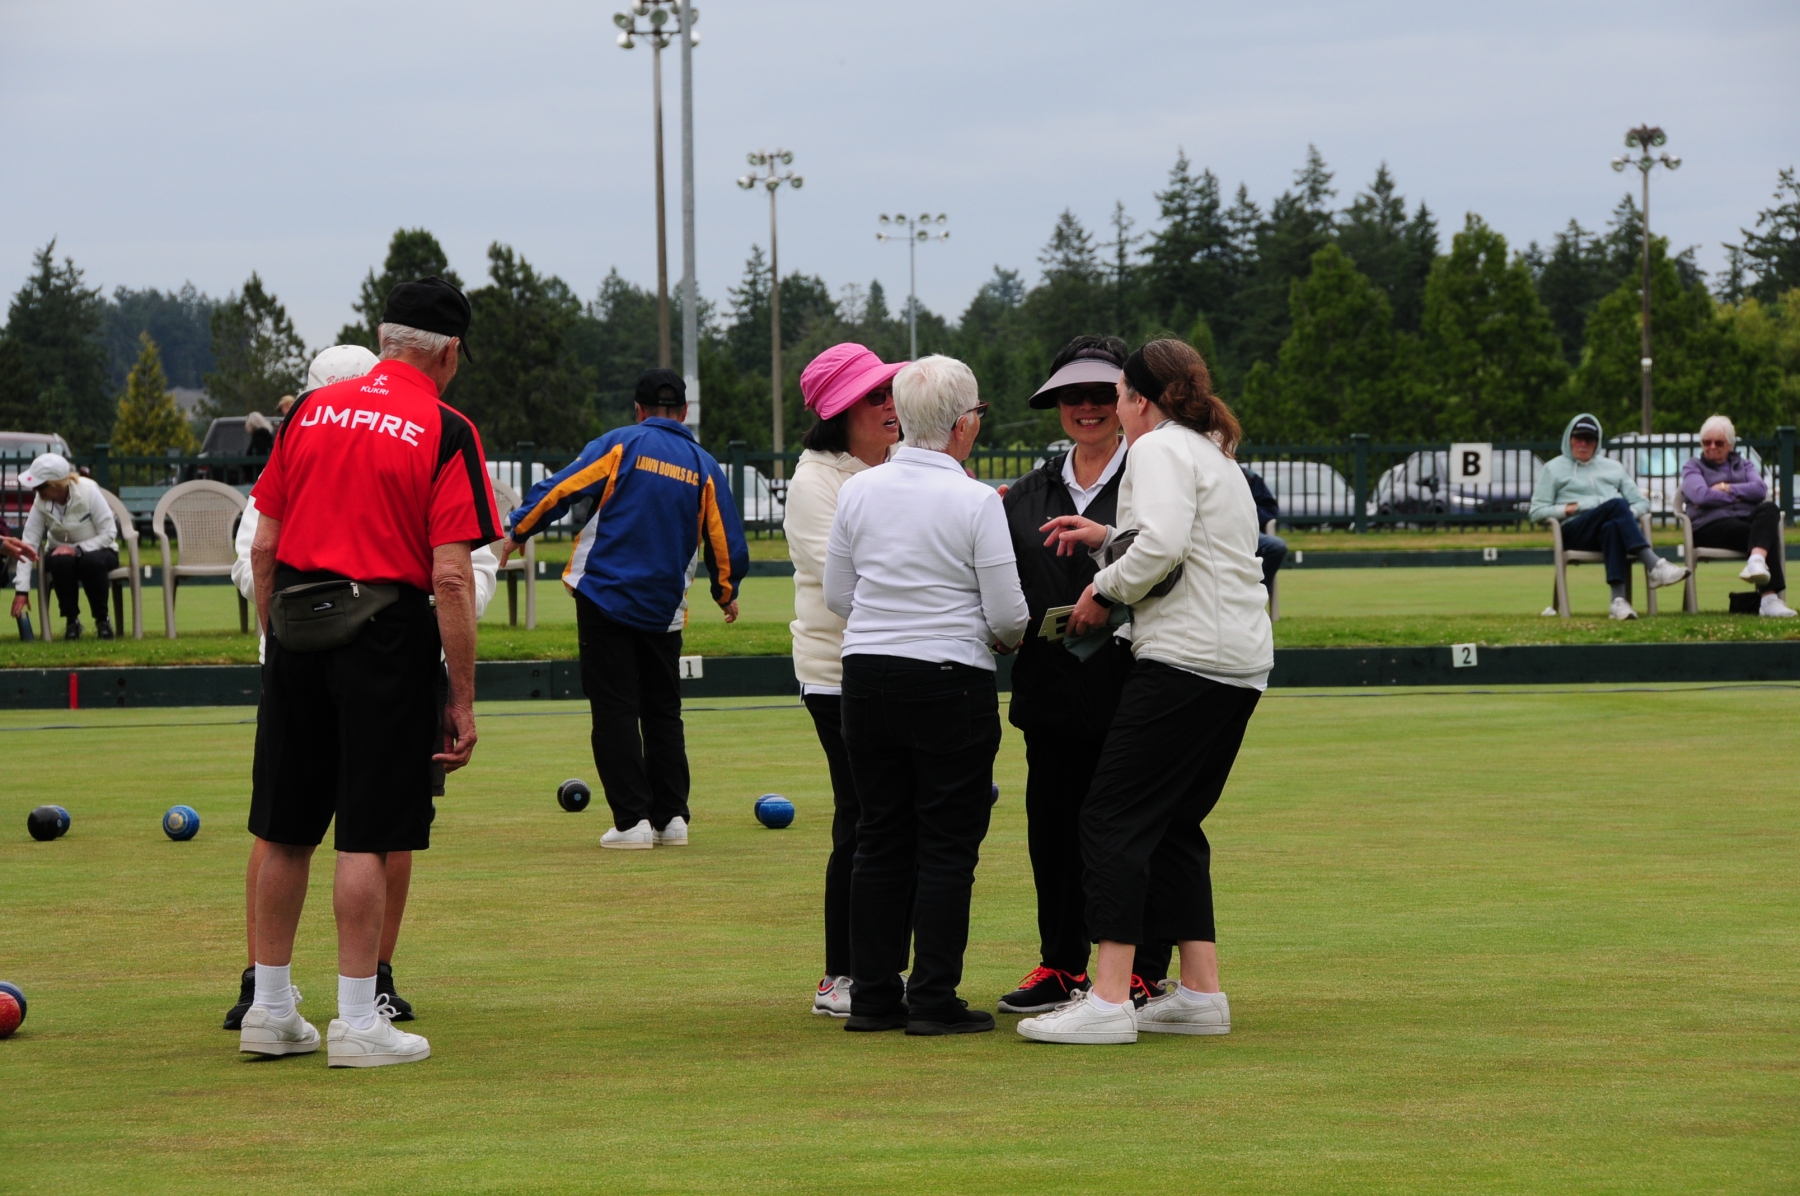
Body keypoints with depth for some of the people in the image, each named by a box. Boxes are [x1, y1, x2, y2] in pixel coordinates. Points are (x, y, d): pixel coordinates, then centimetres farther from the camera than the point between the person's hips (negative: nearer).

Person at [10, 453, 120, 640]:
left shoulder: (88, 492, -24)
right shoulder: (41, 502, -16)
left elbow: (109, 533, -19)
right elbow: (29, 544, -20)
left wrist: (77, 549, -32)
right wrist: (21, 590, -27)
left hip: (97, 550, -2)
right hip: (62, 553, 2)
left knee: (92, 562, -37)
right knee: (61, 562, -35)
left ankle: (102, 620, -16)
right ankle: (71, 620, -16)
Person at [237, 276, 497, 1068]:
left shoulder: (309, 412, 8)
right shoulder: (444, 432, -7)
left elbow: (263, 545, 8)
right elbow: (450, 577, -12)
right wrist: (462, 699, -8)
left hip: (296, 640, 5)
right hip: (385, 638, -5)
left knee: (285, 832, 13)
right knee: (366, 838, 0)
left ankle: (270, 1010, 21)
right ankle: (356, 1024, 3)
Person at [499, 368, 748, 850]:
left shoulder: (621, 445, -2)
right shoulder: (704, 467, 6)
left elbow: (560, 489, -7)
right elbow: (727, 542, 9)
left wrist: (517, 531, 6)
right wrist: (727, 593, 27)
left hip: (604, 597, -3)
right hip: (664, 609, 3)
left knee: (615, 711, -1)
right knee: (663, 712, 14)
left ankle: (633, 819, -7)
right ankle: (671, 818, 10)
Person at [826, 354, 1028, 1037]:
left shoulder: (858, 491, 2)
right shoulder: (975, 502, -12)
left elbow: (836, 596, 9)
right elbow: (1007, 615, -9)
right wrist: (1007, 640, 13)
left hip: (867, 674, 5)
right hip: (951, 680, -5)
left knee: (880, 839, 12)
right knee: (947, 845, 1)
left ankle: (873, 994, 13)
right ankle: (933, 1000, -1)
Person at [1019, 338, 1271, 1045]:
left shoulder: (1160, 449, -5)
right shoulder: (1217, 457, 24)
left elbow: (1162, 546, -20)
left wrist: (1106, 591, -6)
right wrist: (1108, 540, 21)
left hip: (1187, 658, -10)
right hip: (1242, 663, 10)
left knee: (1115, 819, -9)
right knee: (1176, 826, 14)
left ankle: (1109, 1000, -15)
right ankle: (1201, 993, 10)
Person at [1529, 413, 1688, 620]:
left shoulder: (1613, 467, 29)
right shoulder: (1554, 469, 20)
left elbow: (1642, 502, 22)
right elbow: (1536, 512, 10)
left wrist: (1629, 514, -1)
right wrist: (1567, 509, -6)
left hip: (1615, 528, 2)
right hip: (1574, 531, -2)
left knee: (1612, 527, -40)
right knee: (1616, 504, -34)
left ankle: (1618, 601, -57)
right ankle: (1655, 566, -51)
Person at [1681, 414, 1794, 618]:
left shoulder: (1743, 464, 28)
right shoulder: (1692, 467, 18)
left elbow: (1761, 489, 6)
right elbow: (1700, 495, -5)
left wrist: (1727, 489, -3)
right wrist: (1739, 495, 1)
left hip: (1747, 520, 4)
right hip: (1713, 524, -4)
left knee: (1770, 509, -35)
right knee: (1767, 535, -34)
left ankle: (1757, 561, -61)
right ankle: (1769, 597, -51)